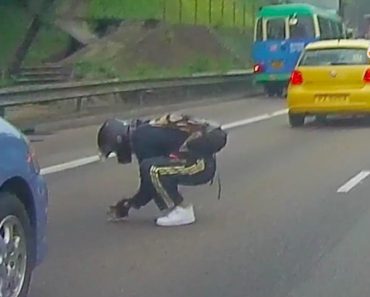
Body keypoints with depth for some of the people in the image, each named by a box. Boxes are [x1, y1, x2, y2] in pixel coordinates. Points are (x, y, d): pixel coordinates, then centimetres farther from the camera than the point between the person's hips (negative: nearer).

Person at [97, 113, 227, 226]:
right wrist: (131, 202, 28)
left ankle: (182, 211, -9)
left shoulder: (140, 138, -12)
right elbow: (150, 182, 25)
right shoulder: (147, 130, 17)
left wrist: (128, 205, 7)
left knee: (150, 168, -22)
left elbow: (148, 183, -7)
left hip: (200, 163, -10)